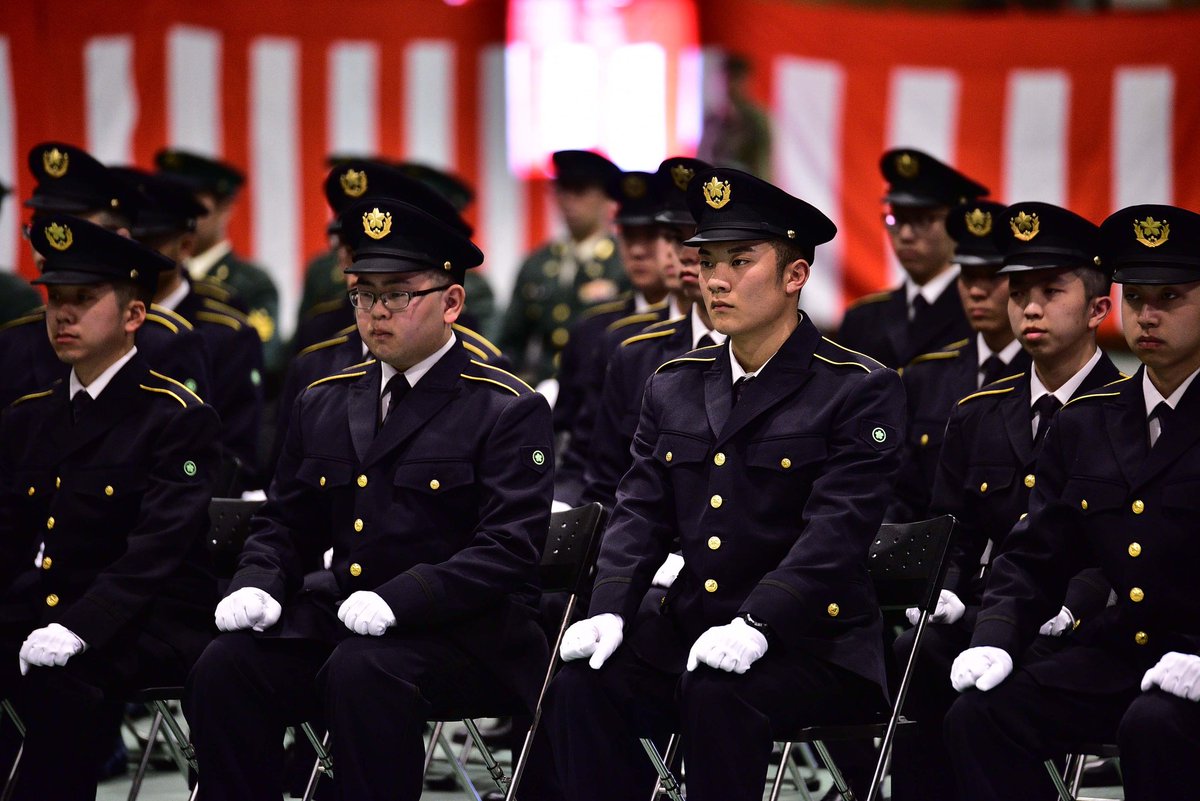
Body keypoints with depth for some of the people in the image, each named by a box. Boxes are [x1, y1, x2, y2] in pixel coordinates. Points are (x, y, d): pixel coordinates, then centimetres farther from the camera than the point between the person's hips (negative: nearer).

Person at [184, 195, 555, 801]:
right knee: (224, 668, -21)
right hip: (338, 615, 6)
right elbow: (283, 525, 22)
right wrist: (257, 585, -2)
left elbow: (507, 549, -13)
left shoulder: (510, 411, -3)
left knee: (363, 670, -36)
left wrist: (395, 602, -26)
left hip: (462, 632, -5)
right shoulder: (323, 404, 17)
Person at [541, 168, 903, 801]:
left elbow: (836, 529, -16)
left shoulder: (861, 391, -4)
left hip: (810, 642, -5)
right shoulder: (674, 388, 15)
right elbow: (641, 512, 9)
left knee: (718, 695, -35)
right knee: (582, 683, -23)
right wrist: (609, 608, -11)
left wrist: (756, 625, -29)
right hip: (688, 627, 5)